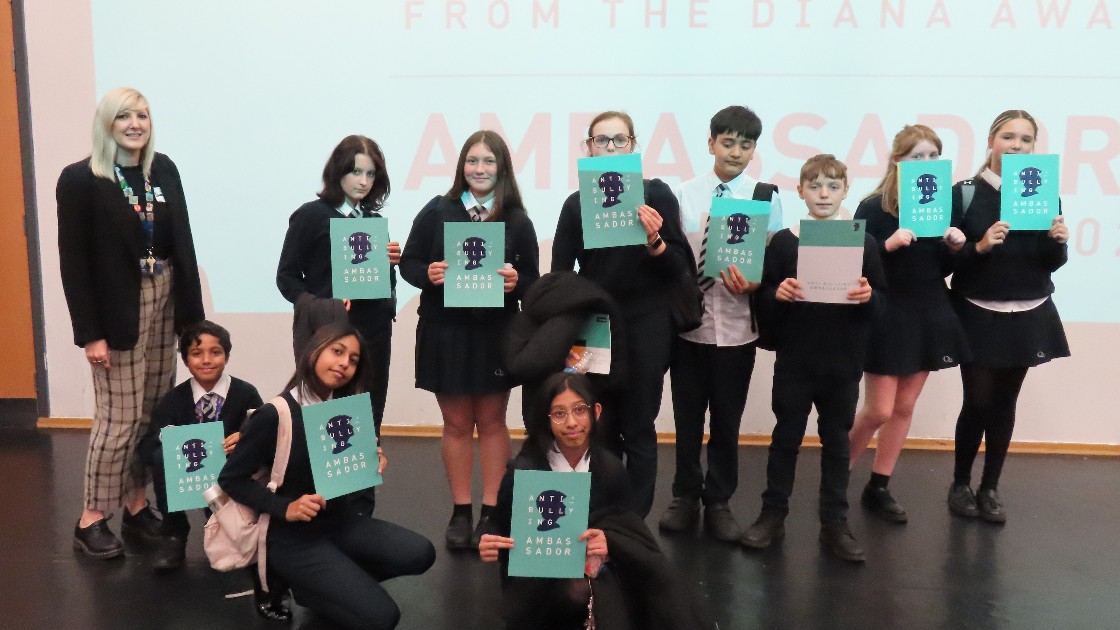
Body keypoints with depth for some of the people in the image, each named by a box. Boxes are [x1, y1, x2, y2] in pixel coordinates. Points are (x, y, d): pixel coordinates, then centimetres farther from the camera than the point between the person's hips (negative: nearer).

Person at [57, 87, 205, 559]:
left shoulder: (164, 170, 7)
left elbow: (182, 243, 9)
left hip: (164, 303, 5)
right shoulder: (79, 179, -7)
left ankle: (136, 505, 23)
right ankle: (91, 520, 12)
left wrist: (192, 310, 7)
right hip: (118, 311, -5)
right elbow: (73, 262, -10)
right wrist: (89, 332, -13)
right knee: (120, 418, -2)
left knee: (154, 413, 8)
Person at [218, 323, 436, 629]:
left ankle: (341, 581, 6)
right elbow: (231, 479, -10)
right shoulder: (273, 415, -16)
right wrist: (285, 508, -22)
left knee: (419, 554, -16)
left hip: (342, 521, 6)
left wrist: (372, 464, -10)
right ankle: (295, 582, 7)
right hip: (292, 537, -6)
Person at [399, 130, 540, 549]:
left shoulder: (518, 220, 0)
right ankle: (460, 512, 20)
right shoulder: (437, 211, 0)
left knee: (491, 421, 10)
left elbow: (532, 280, 1)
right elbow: (408, 262, 2)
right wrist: (427, 274, -18)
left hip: (495, 333, 0)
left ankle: (490, 512, 19)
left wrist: (516, 282, -20)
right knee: (456, 423, 9)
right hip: (445, 331, 0)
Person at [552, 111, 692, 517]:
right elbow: (560, 273, 2)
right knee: (600, 429, 9)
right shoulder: (576, 203, 3)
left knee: (638, 430, 4)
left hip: (645, 328, -2)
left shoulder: (656, 194, -3)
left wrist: (654, 241, -22)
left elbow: (681, 268, -4)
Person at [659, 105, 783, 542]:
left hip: (737, 328, 0)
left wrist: (753, 283, -21)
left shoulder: (766, 198, -2)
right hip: (687, 324, 1)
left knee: (727, 421, 11)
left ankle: (718, 502, 28)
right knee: (687, 419, 12)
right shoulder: (684, 195, 0)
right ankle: (685, 497, 30)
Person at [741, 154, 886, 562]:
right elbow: (764, 302, -2)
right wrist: (778, 295, -22)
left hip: (843, 364, 1)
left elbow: (881, 302, 3)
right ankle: (772, 515, 22)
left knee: (836, 441, 11)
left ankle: (835, 522, 22)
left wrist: (868, 297, -18)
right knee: (786, 438, 10)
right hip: (793, 362, -1)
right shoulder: (783, 242, -2)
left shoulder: (863, 243, 1)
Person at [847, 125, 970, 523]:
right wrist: (889, 245, -27)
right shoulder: (874, 207, -10)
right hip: (887, 317, -5)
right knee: (879, 411, -3)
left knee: (904, 407, 10)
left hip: (929, 316, 5)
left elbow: (943, 269, 12)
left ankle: (878, 489, 22)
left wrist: (955, 248, -8)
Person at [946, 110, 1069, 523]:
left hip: (1027, 316, 3)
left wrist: (1058, 242, -15)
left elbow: (1051, 264, 6)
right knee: (978, 402, -2)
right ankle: (960, 484, 18)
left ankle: (990, 488, 22)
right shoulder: (965, 193, -6)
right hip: (978, 315, -3)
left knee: (1005, 402, 10)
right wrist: (980, 246, -26)